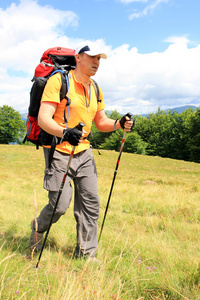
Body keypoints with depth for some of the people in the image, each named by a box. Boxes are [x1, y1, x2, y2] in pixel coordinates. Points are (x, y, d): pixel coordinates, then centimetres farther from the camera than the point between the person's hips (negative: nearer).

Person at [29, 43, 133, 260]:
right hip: (59, 152, -7)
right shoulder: (59, 81, -9)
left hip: (84, 152, 7)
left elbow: (100, 122, 19)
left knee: (91, 204, 4)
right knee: (60, 205, -8)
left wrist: (118, 124, -3)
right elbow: (43, 118, -19)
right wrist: (65, 132, -38)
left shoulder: (95, 90, 13)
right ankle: (38, 228, 26)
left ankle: (86, 254, 18)